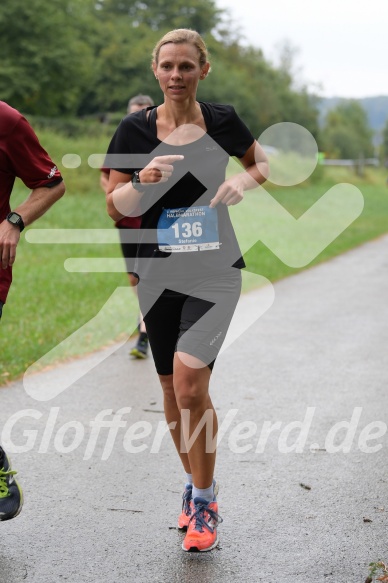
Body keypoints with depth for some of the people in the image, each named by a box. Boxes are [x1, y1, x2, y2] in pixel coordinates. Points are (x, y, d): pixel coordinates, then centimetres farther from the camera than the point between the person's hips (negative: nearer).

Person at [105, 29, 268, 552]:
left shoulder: (222, 121, 0)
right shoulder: (135, 130, -1)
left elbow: (261, 162, 18)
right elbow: (115, 208, 0)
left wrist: (244, 181, -5)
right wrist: (144, 180, -20)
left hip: (215, 270, -2)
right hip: (159, 274, 2)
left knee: (190, 380, -19)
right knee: (173, 390, 9)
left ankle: (204, 505, -2)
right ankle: (197, 484, 34)